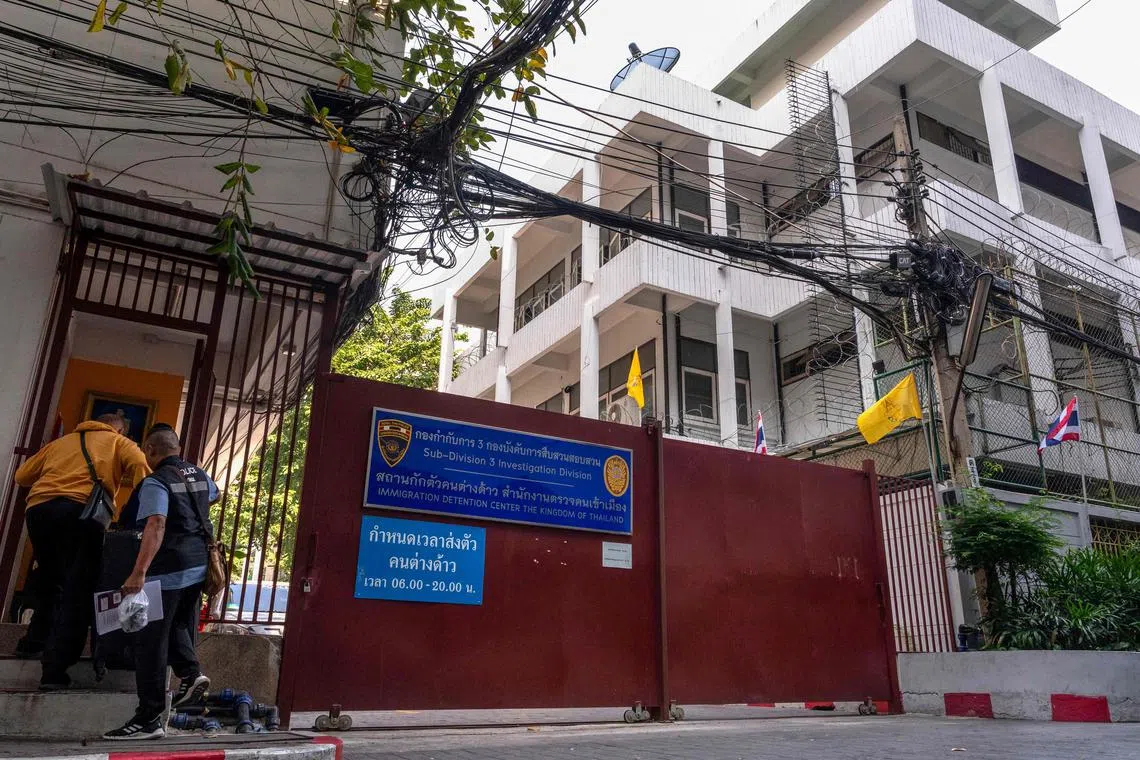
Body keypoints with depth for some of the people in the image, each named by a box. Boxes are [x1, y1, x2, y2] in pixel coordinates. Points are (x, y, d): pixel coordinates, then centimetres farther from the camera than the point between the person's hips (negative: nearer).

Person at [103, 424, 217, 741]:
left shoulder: (156, 482, -12)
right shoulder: (200, 475, 11)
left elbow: (156, 527, -26)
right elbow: (214, 496, 35)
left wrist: (139, 573, -31)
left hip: (168, 569, -8)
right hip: (198, 565, 8)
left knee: (150, 640, 0)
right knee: (179, 625, 26)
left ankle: (149, 719, 3)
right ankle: (190, 673, 8)